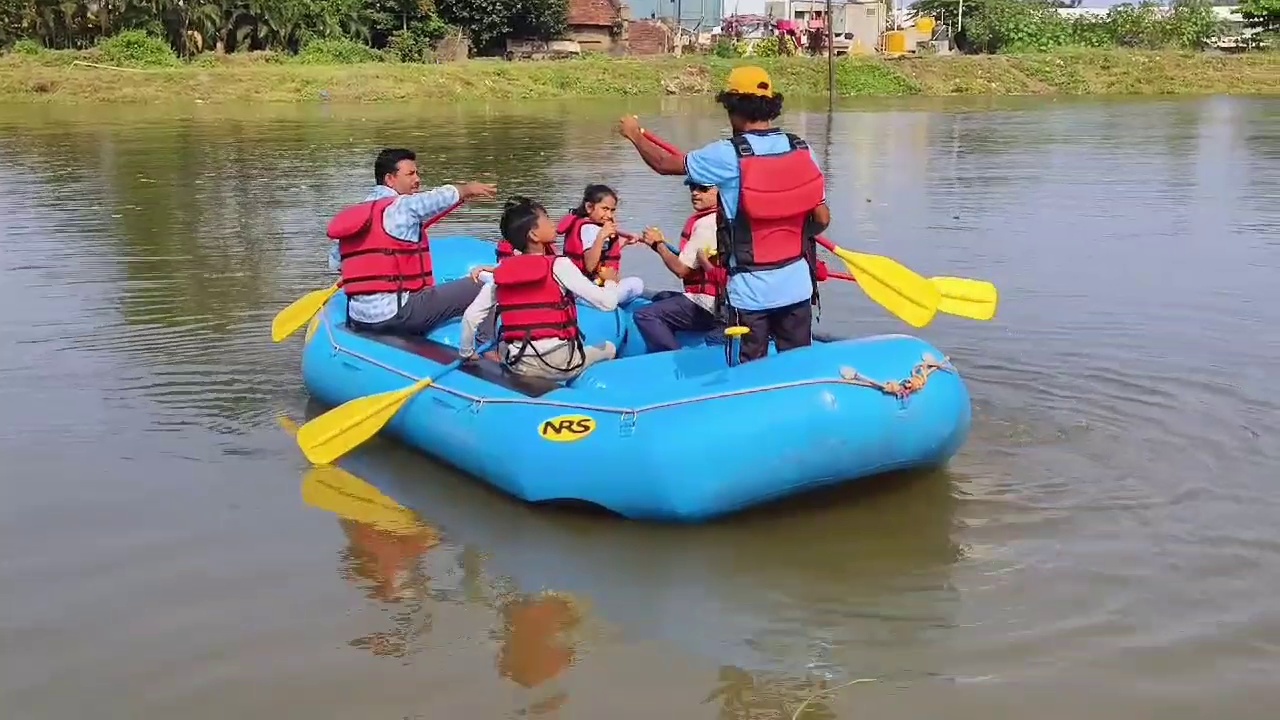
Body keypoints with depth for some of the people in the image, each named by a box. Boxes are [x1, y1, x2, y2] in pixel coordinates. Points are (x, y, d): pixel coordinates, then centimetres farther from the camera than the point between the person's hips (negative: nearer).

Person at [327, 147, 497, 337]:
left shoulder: (353, 214, 14)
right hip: (395, 314, -9)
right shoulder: (403, 206, -9)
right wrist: (468, 188, 19)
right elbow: (444, 195, -1)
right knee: (478, 287, -9)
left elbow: (335, 263, 19)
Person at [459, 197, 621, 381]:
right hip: (558, 363, -4)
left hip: (517, 365, 4)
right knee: (609, 348, 24)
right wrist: (611, 280, 10)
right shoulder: (559, 265, -10)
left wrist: (466, 353, 17)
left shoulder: (501, 272, 3)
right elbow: (608, 303, -11)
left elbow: (470, 317, 1)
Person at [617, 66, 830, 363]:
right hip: (797, 284, 4)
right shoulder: (801, 150, 0)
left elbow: (665, 163, 0)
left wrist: (635, 135, 18)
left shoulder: (729, 155, -11)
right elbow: (822, 219, 2)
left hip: (751, 290, -4)